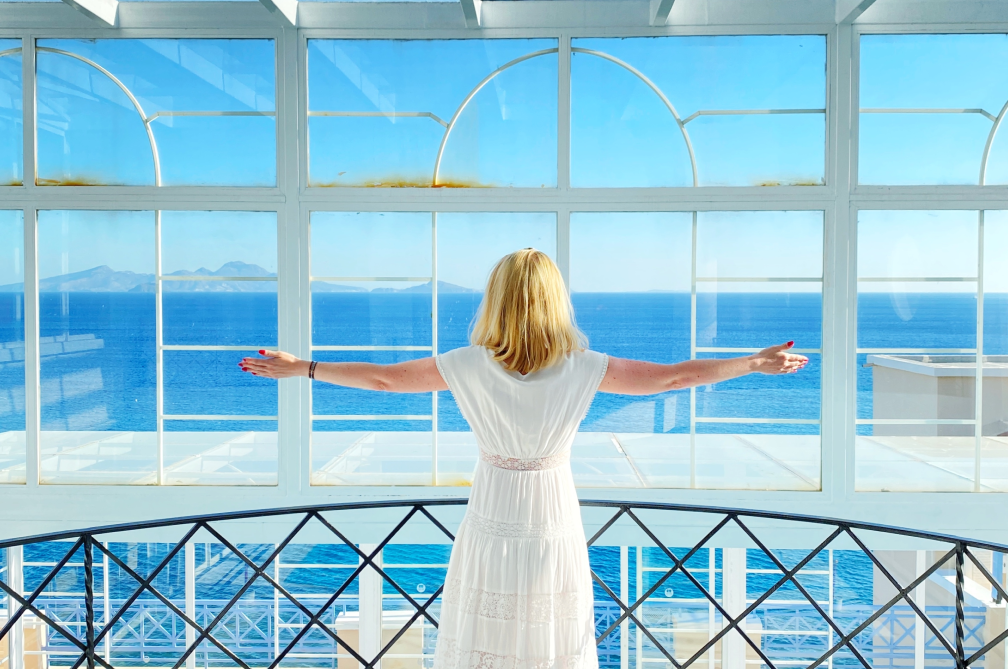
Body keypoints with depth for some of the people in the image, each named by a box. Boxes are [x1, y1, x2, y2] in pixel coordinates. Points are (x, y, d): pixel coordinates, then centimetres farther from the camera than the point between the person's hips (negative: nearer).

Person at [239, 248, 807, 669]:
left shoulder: (470, 366, -11)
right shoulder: (583, 368, -11)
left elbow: (383, 378, -3)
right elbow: (674, 377, -6)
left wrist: (302, 368, 10)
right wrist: (756, 363, 6)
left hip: (491, 527, 0)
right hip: (555, 522, 0)